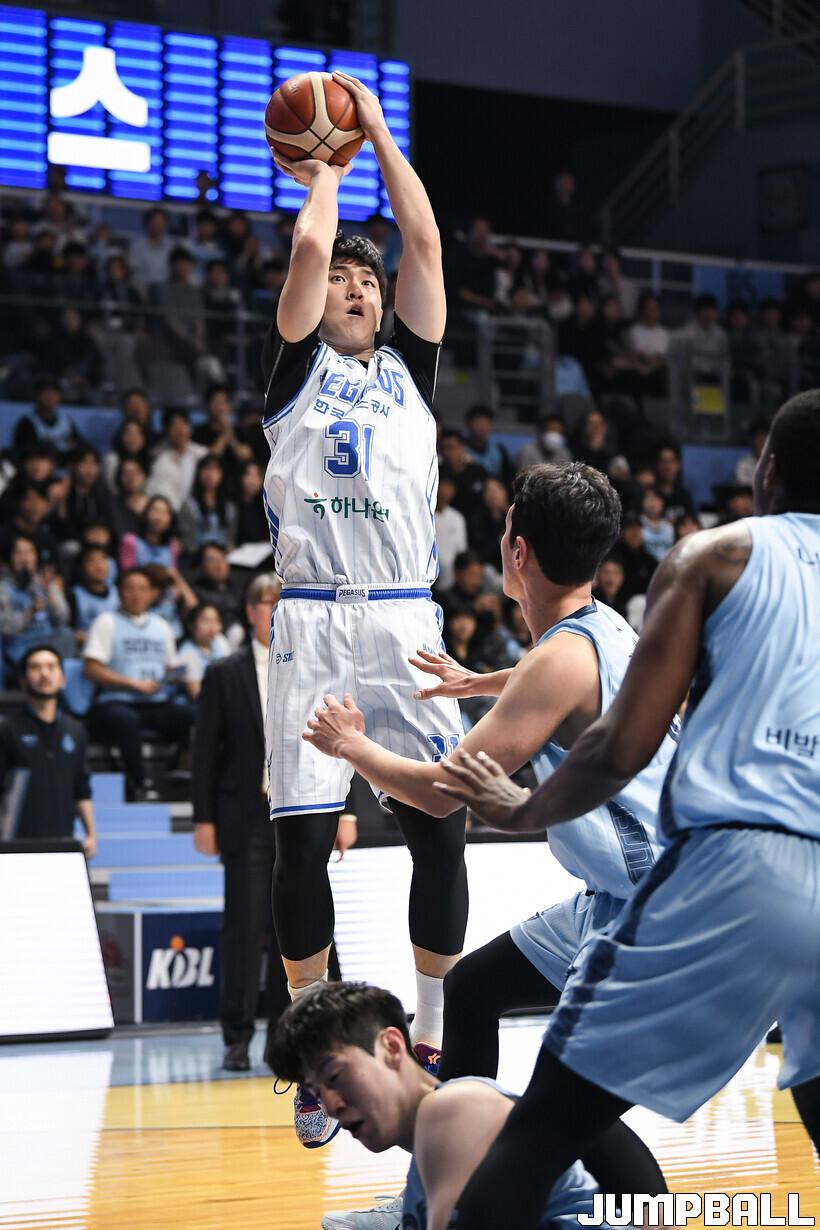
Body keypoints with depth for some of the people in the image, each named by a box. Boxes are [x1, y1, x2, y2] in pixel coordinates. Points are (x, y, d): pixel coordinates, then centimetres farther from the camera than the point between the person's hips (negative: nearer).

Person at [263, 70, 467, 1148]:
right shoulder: (297, 367, 10)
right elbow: (308, 249, -3)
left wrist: (378, 131, 13)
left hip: (406, 621, 2)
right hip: (314, 622, -2)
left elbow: (425, 243, 8)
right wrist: (323, 171, 14)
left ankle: (436, 1044, 7)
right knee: (303, 839, -5)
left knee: (441, 835, -4)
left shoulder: (410, 368, 17)